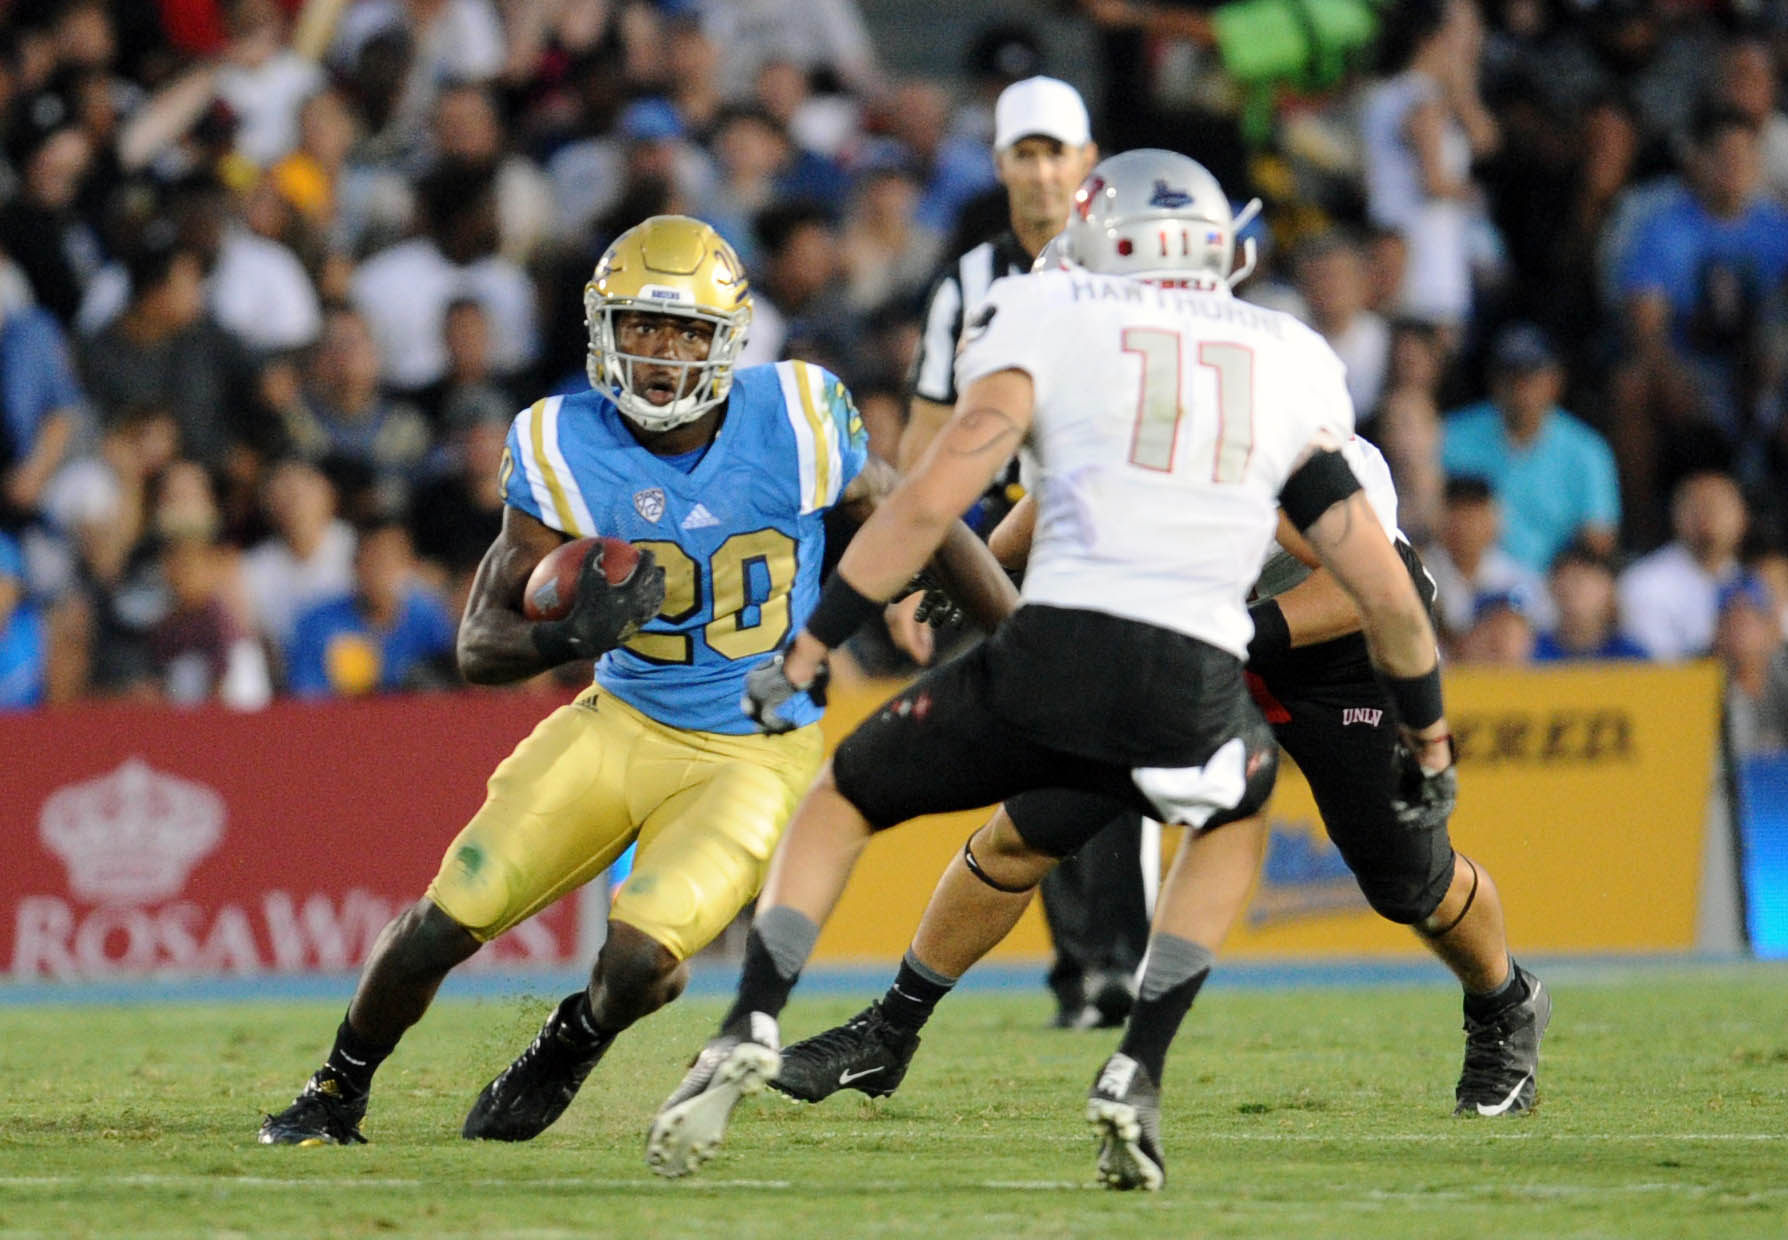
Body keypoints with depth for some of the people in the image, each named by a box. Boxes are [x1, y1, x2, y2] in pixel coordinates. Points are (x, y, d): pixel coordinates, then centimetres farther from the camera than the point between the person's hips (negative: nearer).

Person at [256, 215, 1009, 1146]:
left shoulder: (795, 423, -16)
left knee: (642, 956, -24)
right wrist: (572, 633, -36)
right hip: (622, 723, 2)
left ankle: (568, 1052, 13)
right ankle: (338, 1094, 24)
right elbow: (480, 646, -14)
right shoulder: (564, 451, -13)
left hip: (755, 755, -2)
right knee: (447, 922, -4)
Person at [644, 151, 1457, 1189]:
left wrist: (809, 651, 2)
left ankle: (752, 1027, 1)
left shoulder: (1051, 324, 11)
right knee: (1239, 813, 37)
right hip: (1198, 702, 2)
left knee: (842, 803, 23)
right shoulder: (1289, 370, 21)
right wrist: (1430, 741, 34)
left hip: (1054, 662, -2)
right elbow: (1387, 595, 20)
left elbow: (932, 501, -2)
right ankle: (1138, 1075, 19)